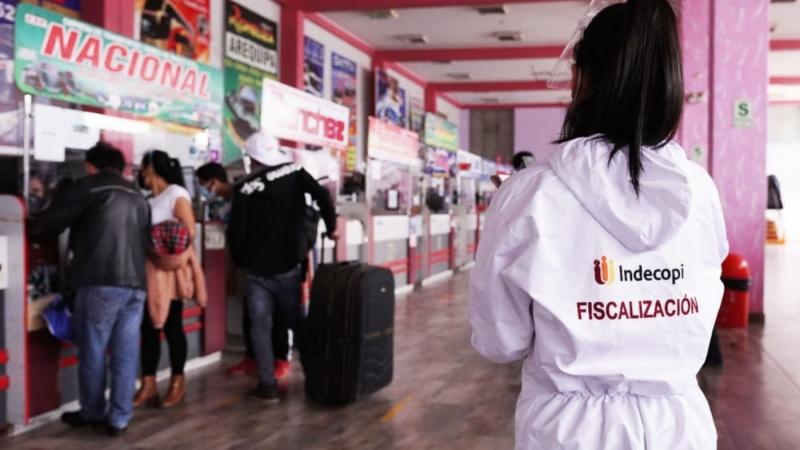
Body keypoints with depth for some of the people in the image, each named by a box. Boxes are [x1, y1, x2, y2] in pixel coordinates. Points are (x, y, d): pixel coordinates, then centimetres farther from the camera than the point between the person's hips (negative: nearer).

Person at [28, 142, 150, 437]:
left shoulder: (87, 188, 2)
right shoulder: (138, 197, 20)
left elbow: (47, 224, 2)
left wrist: (29, 227, 22)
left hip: (100, 283, -5)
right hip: (135, 284, 5)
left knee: (93, 351, 9)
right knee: (125, 354, 8)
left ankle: (92, 413, 22)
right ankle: (119, 418, 11)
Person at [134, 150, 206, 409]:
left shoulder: (176, 193, -4)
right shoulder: (149, 200, 16)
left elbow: (189, 232, -12)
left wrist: (168, 255, -14)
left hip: (170, 269, -6)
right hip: (149, 270, 6)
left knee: (172, 326, 1)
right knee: (149, 327, 4)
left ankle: (178, 384, 10)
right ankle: (148, 384, 7)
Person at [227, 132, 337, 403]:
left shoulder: (245, 189, -8)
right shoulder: (295, 174, -3)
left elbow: (236, 231, -7)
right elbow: (323, 196, -13)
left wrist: (240, 260, 11)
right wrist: (331, 226, 3)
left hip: (257, 271, -2)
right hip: (289, 267, 2)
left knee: (261, 326, 7)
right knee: (297, 322, 15)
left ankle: (267, 386, 6)